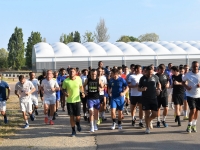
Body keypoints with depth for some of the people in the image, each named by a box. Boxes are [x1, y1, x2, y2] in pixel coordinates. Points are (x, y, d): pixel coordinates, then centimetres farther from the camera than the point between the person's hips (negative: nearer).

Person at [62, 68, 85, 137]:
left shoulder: (79, 79, -5)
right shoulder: (66, 81, -10)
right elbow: (63, 89, 2)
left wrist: (82, 92, -3)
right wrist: (65, 93, -19)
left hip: (77, 100, 1)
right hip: (69, 101, -1)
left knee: (78, 116, 0)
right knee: (71, 117, 4)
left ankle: (78, 124, 36)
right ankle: (73, 130, 22)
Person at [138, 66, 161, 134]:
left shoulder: (155, 77, 0)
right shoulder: (142, 78, -3)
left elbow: (158, 83, 18)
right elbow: (138, 88, 3)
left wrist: (159, 87, -4)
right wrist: (142, 89, -20)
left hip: (154, 98, 2)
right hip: (145, 99, -2)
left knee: (155, 114, 1)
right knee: (147, 113, 1)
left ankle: (149, 120, 34)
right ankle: (147, 128, 18)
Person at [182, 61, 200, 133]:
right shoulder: (188, 74, -5)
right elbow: (183, 82, 7)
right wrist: (186, 86, -13)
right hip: (190, 95, -2)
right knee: (193, 110, -11)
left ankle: (194, 125, 29)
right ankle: (189, 125, 6)